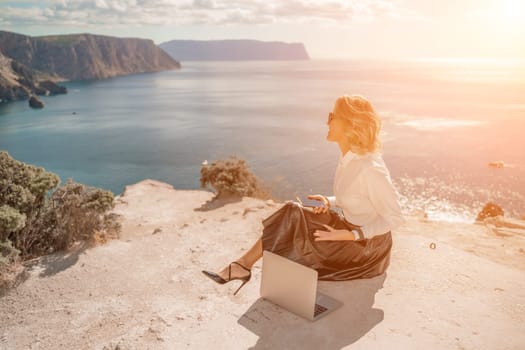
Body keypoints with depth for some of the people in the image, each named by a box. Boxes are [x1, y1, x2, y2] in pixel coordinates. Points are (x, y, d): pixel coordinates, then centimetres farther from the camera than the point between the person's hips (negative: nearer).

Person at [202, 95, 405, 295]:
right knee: (291, 214, -8)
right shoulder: (349, 157, 1)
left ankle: (243, 266, 5)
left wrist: (350, 235, -25)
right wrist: (330, 201, -4)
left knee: (290, 218, -13)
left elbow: (394, 218, -20)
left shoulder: (371, 169, -27)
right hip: (351, 230, 8)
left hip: (367, 247, -8)